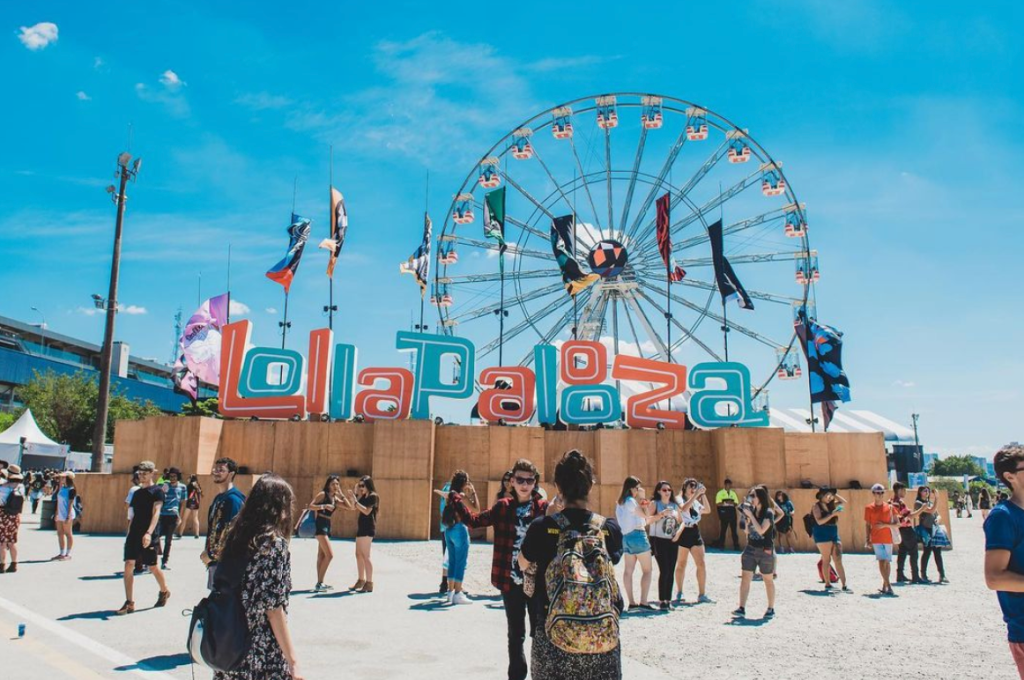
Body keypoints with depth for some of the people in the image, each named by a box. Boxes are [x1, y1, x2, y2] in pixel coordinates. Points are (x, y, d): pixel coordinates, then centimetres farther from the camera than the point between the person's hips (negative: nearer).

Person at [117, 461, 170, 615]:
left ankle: (164, 591, 30)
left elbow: (156, 513, -17)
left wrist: (149, 533, -29)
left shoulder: (157, 491, -6)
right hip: (134, 534, 6)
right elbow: (134, 515, 19)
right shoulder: (136, 493, 14)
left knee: (152, 566, 5)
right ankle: (129, 603, -1)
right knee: (129, 565, -5)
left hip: (149, 536, -6)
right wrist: (129, 533, 16)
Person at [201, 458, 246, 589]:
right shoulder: (218, 497, 14)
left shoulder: (233, 498, -16)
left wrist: (212, 554, -15)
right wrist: (207, 551, 10)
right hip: (215, 558, 10)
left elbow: (230, 533, -21)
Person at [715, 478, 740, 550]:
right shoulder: (720, 493, 0)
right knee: (723, 530, 1)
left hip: (732, 512, 3)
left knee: (734, 530, 2)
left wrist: (732, 503, -13)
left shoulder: (733, 493, 12)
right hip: (724, 512, -3)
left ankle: (736, 546, 7)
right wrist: (725, 503, -21)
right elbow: (717, 504, -6)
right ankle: (721, 546, 7)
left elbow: (736, 503, 9)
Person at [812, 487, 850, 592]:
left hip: (834, 534, 6)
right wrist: (832, 514, -20)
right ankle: (827, 584, 7)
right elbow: (819, 521, -15)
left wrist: (834, 494, 10)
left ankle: (844, 585, -2)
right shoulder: (817, 507, -4)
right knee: (826, 560, -2)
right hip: (822, 535, -6)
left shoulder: (831, 505, 15)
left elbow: (844, 502, 19)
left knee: (838, 560, 0)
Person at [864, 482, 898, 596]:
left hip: (888, 539, 3)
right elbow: (867, 525, 4)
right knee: (882, 561, -13)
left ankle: (884, 586, 19)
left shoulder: (889, 507, 5)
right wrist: (868, 540, -2)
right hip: (876, 539, -3)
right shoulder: (869, 508, 1)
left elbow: (897, 524, 5)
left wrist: (884, 524, -12)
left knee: (887, 562, 8)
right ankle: (889, 587, -16)